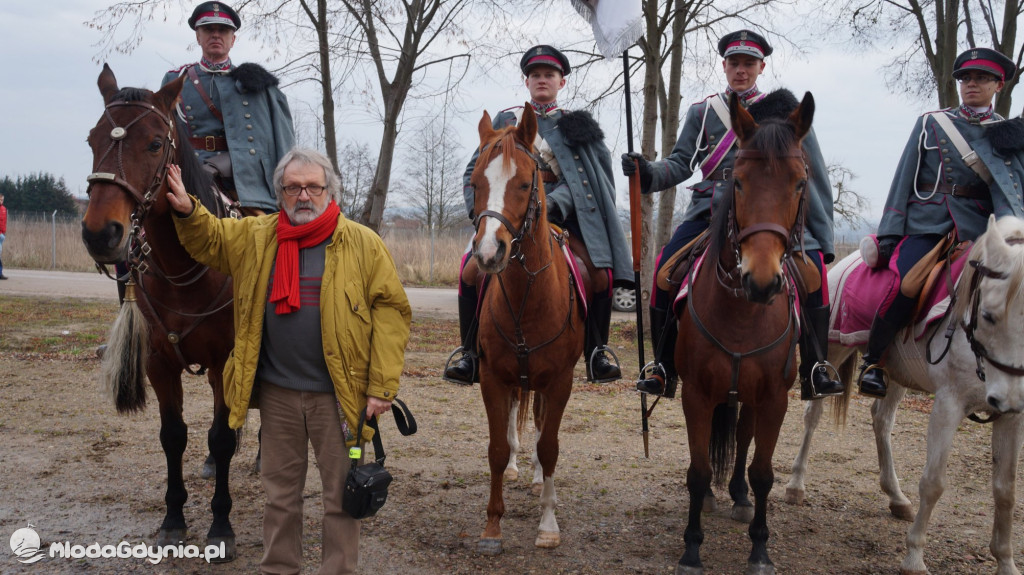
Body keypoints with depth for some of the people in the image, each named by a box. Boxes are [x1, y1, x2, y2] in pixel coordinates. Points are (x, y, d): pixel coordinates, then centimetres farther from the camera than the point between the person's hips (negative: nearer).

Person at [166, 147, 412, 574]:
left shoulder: (364, 244, -6)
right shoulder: (255, 236, 5)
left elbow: (391, 311, -9)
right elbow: (208, 239, 19)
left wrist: (382, 387, -14)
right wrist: (188, 211, -4)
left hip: (337, 394, -3)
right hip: (277, 393, 4)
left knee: (341, 493, 5)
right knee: (280, 491, 16)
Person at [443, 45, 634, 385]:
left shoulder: (575, 125, 15)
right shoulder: (506, 121, 18)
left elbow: (578, 179, 2)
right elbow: (475, 171, 15)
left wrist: (551, 205, -18)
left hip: (560, 215, 0)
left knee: (601, 273, -21)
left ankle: (596, 354, -6)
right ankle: (470, 354, -12)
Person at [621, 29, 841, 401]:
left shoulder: (784, 112, 9)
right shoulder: (702, 113, 13)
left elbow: (812, 177, 8)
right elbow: (680, 164, 8)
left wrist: (823, 240, 2)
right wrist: (647, 172, -15)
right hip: (712, 209, 1)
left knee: (813, 265, -25)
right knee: (666, 266, -20)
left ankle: (815, 371, -14)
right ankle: (664, 370, -8)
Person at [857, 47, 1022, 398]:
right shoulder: (930, 124, 14)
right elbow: (904, 179, 10)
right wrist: (889, 233, 0)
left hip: (975, 228, 1)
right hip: (926, 224, -1)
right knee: (906, 286, -27)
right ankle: (873, 360, -8)